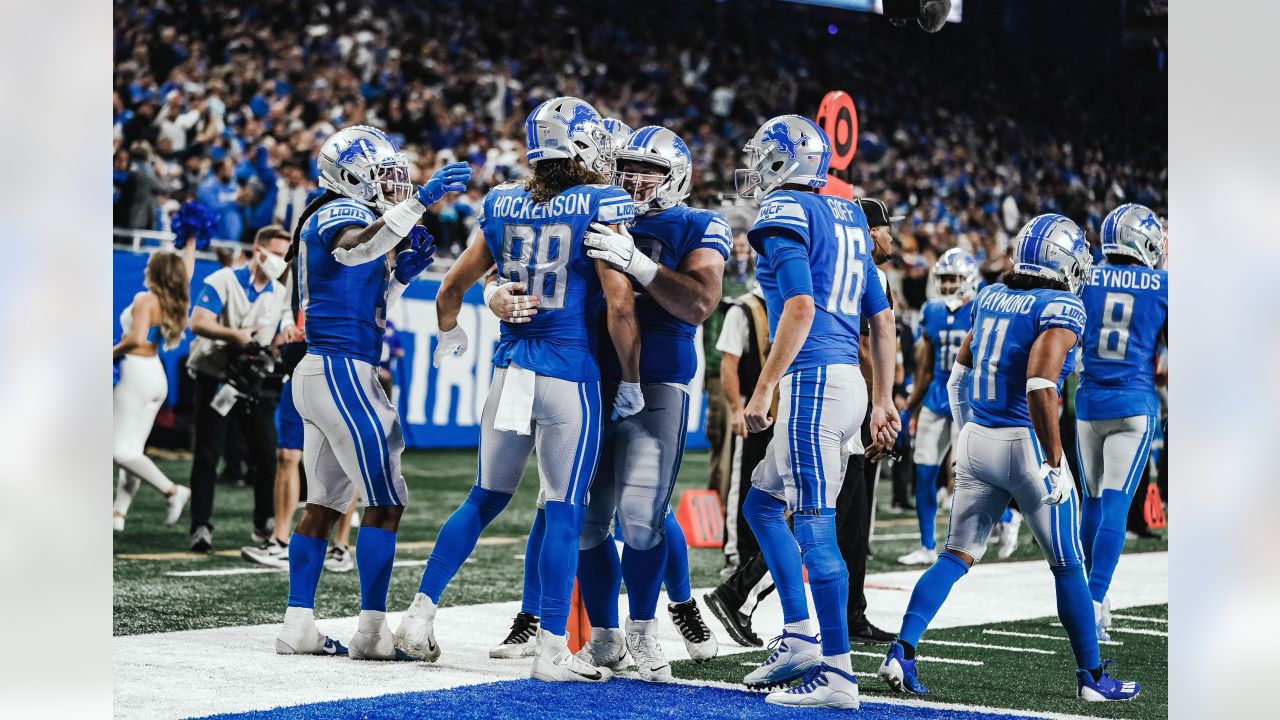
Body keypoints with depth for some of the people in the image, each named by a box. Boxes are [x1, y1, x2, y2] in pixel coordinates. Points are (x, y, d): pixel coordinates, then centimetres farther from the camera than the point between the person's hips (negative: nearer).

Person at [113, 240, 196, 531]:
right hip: (157, 375, 8)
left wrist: (114, 352, -12)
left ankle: (172, 490, -15)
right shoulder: (176, 300, 5)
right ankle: (119, 512, 7)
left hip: (136, 372, -8)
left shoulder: (145, 300, -15)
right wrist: (190, 240, 32)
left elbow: (136, 339, -27)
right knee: (133, 449, 9)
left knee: (121, 449, -7)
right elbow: (188, 268, 22)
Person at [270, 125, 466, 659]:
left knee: (325, 504, 12)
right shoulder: (337, 215, -9)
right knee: (386, 501, -7)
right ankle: (372, 630, -6)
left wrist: (401, 275, 9)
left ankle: (297, 627, 12)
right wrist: (419, 201, -42)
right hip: (344, 372, -10)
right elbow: (357, 247, -36)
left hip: (317, 374, 10)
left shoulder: (330, 222, 20)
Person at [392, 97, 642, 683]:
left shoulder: (504, 206, 7)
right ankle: (552, 651, 1)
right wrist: (630, 381, -2)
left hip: (510, 367, 5)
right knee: (564, 512, 0)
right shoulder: (602, 207, -8)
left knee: (484, 499, 18)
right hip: (569, 376, -5)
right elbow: (620, 304, -14)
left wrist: (450, 336, 38)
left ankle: (420, 614, 18)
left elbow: (451, 289, 17)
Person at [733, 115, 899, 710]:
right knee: (762, 503, 19)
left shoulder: (785, 213, -7)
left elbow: (801, 307, -19)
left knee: (815, 528, -7)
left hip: (813, 378, -9)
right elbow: (882, 318, 19)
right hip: (846, 379, 9)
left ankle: (837, 675, -5)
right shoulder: (847, 217, 19)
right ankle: (799, 637, 16)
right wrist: (882, 401, 23)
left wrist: (762, 390, -17)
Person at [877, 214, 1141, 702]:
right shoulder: (1061, 310, -11)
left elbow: (958, 376, 17)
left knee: (956, 556, 12)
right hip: (1025, 444, -6)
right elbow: (1039, 387, -23)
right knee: (1067, 566, 8)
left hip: (976, 441, 6)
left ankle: (901, 654, -1)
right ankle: (1092, 677, 16)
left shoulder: (990, 297, 9)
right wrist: (1055, 464, -19)